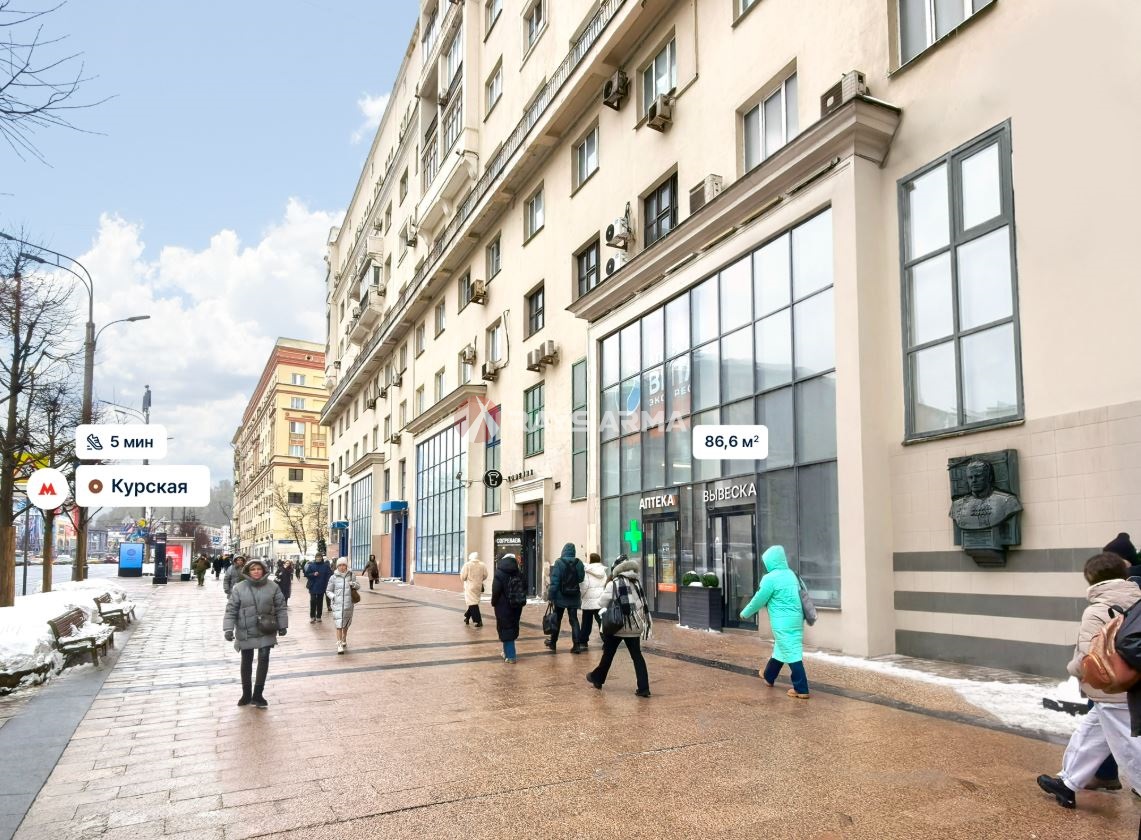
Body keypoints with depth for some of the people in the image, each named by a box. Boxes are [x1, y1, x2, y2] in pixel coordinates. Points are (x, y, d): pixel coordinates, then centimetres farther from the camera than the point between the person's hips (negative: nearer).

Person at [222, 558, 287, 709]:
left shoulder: (272, 586, -4)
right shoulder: (239, 588, -7)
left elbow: (280, 607, 3)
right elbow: (231, 610, -6)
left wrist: (282, 625, 4)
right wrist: (228, 629, -13)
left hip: (266, 631, 0)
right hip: (246, 631, 0)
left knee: (263, 659, -6)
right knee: (246, 662, 13)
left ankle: (257, 694, 6)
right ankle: (246, 694, 28)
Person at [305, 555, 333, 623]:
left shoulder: (326, 566, -2)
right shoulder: (311, 565, 0)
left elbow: (330, 574, -3)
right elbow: (306, 574, 2)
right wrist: (313, 574, -15)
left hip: (322, 587, 1)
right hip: (313, 587, -1)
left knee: (320, 602, 8)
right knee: (313, 601, -7)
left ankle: (318, 616, 17)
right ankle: (312, 616, 5)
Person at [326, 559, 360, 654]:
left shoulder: (351, 576, 3)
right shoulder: (333, 577, -1)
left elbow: (358, 586, 14)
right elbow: (328, 591, 7)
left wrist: (355, 585, -9)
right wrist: (332, 596, -13)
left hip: (348, 604, 2)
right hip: (337, 604, -2)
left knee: (346, 623, 15)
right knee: (339, 624, -10)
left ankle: (344, 640, 36)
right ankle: (339, 644, -8)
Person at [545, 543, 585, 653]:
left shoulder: (559, 562, -11)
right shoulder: (579, 563, -4)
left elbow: (554, 581, -13)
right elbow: (581, 578, 3)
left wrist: (550, 596, -10)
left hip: (561, 596, -2)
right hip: (574, 597, 2)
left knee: (557, 619, 11)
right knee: (574, 620, 7)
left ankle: (553, 643, 23)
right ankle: (576, 645, -1)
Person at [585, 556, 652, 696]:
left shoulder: (614, 583, -8)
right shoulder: (637, 582, 9)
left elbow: (602, 603, -8)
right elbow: (643, 603, 11)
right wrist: (646, 621, 15)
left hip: (617, 624, -4)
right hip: (635, 625, 4)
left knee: (608, 653, 13)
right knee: (637, 655, 5)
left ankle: (597, 679, 31)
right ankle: (643, 688, -3)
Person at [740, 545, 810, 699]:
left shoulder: (770, 578, -13)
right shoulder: (791, 574, 10)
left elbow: (759, 600, -6)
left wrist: (745, 613, 9)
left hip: (783, 622, -8)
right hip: (796, 619, 8)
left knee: (791, 653, -4)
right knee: (780, 648, 22)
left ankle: (801, 689, -3)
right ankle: (769, 676, 40)